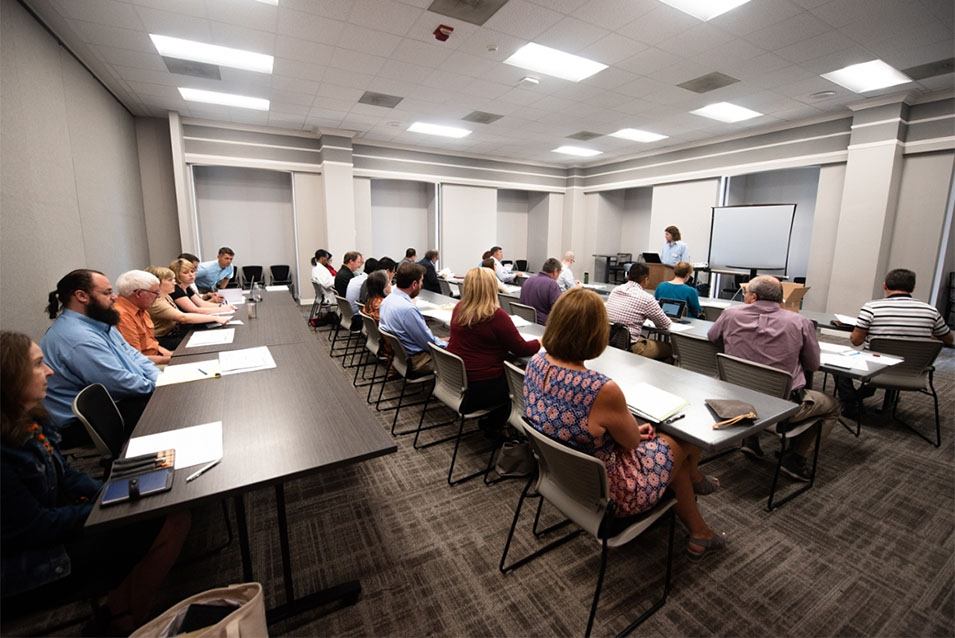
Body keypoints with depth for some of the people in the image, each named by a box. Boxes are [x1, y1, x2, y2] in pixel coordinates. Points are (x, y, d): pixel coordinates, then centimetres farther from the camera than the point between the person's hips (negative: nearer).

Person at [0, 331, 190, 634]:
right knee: (171, 522, -16)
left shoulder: (31, 420, 1)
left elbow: (64, 475, 10)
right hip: (31, 565, -8)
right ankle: (119, 621, 5)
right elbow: (35, 526, -21)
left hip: (57, 525, 8)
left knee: (174, 516, -7)